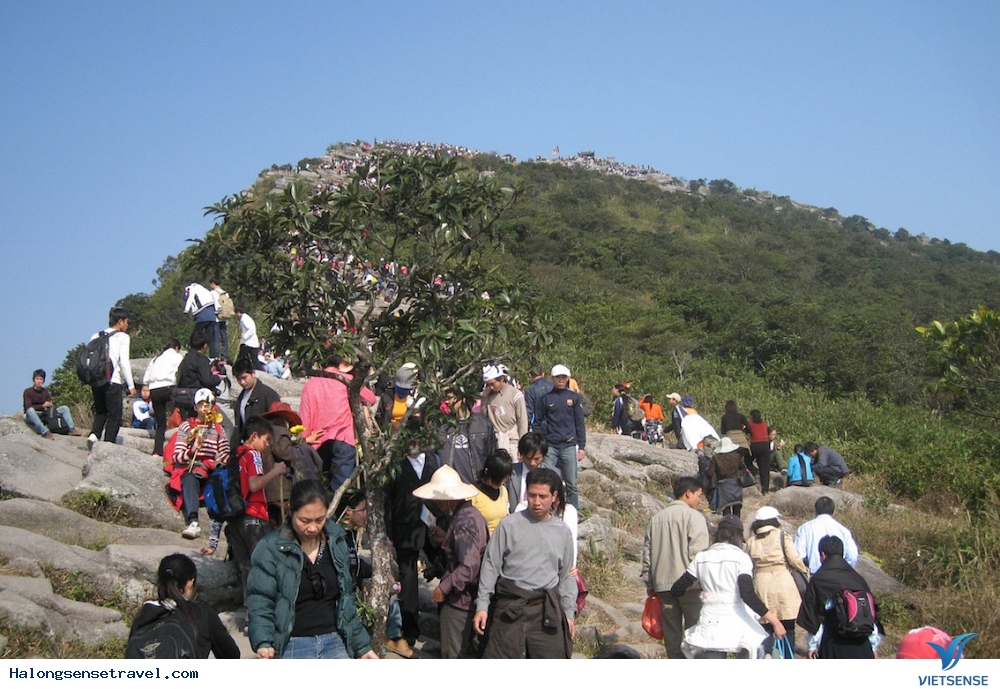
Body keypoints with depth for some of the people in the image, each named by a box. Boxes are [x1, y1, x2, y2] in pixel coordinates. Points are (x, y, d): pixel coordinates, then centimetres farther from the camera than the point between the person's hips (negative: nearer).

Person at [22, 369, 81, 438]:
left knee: (64, 408, -5)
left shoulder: (45, 392, 7)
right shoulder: (28, 392, -8)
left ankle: (72, 429, -20)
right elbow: (28, 407, -21)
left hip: (44, 415, 5)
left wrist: (49, 406, -26)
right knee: (30, 410, -41)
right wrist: (42, 406, -32)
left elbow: (49, 406, -1)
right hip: (31, 417, -5)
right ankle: (45, 432, -51)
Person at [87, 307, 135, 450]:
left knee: (100, 412, 20)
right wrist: (131, 385, -6)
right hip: (113, 381, -5)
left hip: (96, 380, 5)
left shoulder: (96, 337, 14)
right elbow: (124, 362, -9)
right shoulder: (122, 337, -1)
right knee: (114, 415, 2)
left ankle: (94, 435, -3)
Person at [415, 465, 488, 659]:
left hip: (458, 599, -10)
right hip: (468, 596, 10)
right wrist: (445, 539, 7)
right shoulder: (471, 513, 7)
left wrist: (443, 588, -20)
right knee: (464, 650, 20)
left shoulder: (463, 522, -23)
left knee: (452, 655, 1)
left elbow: (469, 567, -29)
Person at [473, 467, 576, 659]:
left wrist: (569, 612, 10)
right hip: (510, 607, -2)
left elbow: (566, 575, 16)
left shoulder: (562, 532, 9)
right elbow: (491, 566, 2)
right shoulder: (509, 525, 0)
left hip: (547, 610, 2)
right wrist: (482, 605, -3)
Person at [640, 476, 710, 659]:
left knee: (671, 635, 7)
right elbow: (698, 553, -13)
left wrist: (649, 582, 19)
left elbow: (647, 552, 15)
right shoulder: (693, 516, -4)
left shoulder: (657, 518, 15)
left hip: (662, 584, 6)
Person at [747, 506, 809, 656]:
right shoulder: (782, 537, -3)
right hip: (783, 585, -3)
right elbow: (795, 560, -7)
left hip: (761, 586, 3)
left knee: (765, 627, 9)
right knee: (788, 628, 5)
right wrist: (806, 571, 10)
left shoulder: (751, 541, 7)